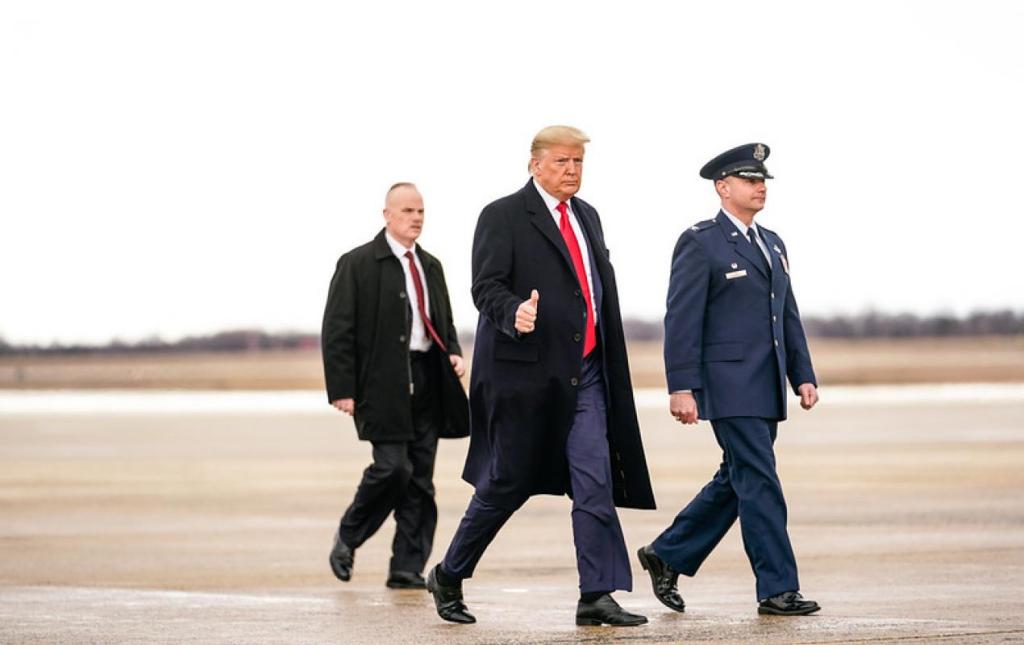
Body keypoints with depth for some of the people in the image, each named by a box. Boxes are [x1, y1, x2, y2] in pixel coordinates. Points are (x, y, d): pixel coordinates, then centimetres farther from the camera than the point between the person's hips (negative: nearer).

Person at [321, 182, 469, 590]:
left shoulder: (431, 266, 18)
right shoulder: (358, 264, -2)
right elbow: (337, 332, -5)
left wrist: (454, 355, 5)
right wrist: (342, 389, -12)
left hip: (427, 382, 6)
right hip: (383, 384, -6)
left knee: (420, 481, 3)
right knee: (392, 468, -14)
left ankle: (408, 568, 7)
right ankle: (347, 538, 10)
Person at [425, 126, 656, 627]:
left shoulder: (586, 217, 17)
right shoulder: (503, 216, -5)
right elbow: (487, 286, -12)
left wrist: (611, 365, 20)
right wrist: (515, 313, -33)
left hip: (585, 374, 6)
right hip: (525, 372, -6)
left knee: (595, 482, -5)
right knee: (507, 484, 2)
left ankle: (597, 595, -7)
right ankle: (449, 577, 20)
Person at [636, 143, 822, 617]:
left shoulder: (772, 244, 18)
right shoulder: (699, 243, -6)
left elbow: (788, 316, 19)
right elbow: (682, 320, -11)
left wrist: (803, 376, 10)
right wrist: (681, 388, -16)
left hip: (766, 390, 8)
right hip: (729, 387, -8)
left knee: (736, 481, 13)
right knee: (759, 483, -9)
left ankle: (667, 555, 26)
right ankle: (777, 589, -6)